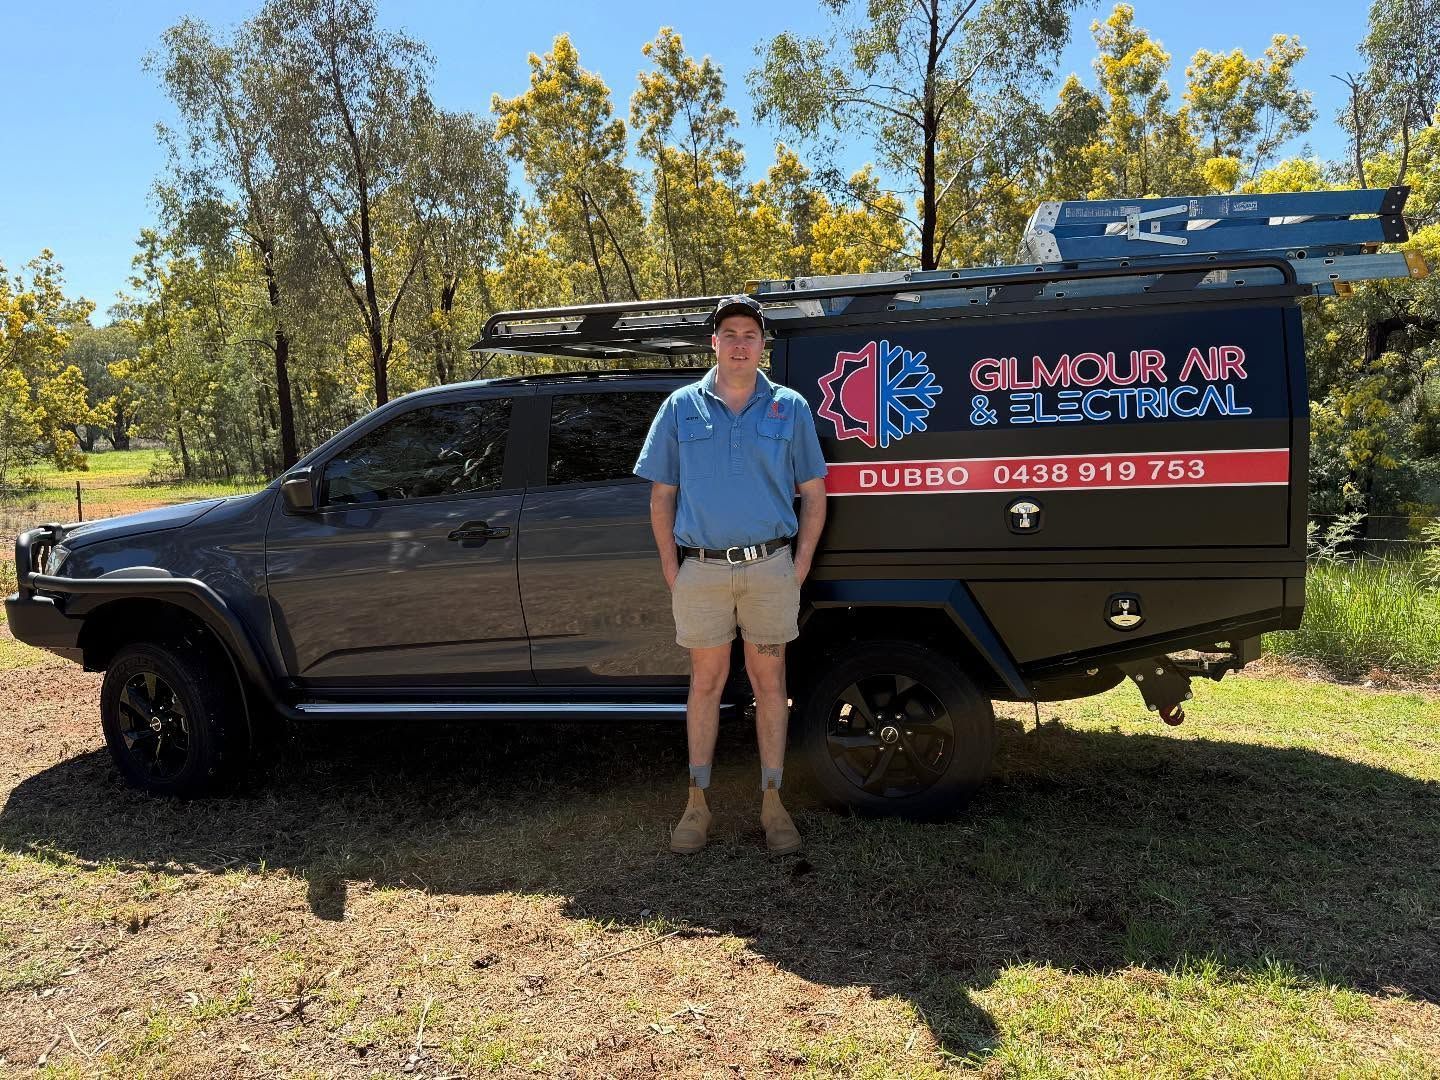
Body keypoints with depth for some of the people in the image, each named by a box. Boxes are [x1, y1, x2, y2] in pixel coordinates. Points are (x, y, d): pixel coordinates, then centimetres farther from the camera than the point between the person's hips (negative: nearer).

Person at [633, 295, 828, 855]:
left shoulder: (790, 408, 5)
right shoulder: (681, 407, 5)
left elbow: (813, 494, 7)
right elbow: (662, 496, 7)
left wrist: (799, 567, -1)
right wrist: (671, 568, -1)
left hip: (770, 566, 0)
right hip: (701, 569, 0)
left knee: (770, 682, 7)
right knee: (706, 681, 8)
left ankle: (772, 802, 17)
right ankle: (697, 803, 18)